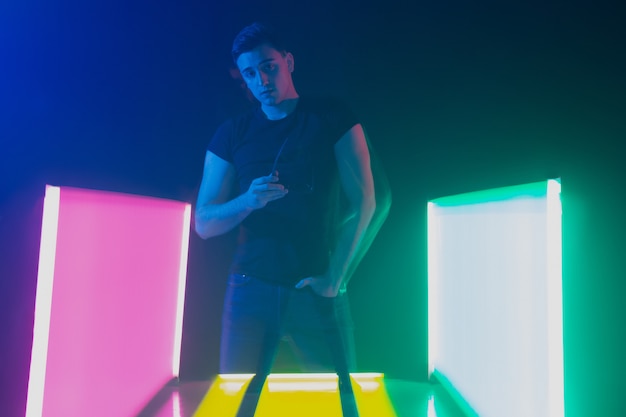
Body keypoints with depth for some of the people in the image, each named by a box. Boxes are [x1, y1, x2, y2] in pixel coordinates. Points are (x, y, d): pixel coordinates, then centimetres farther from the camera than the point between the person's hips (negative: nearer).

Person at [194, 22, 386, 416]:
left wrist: (335, 277, -11)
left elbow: (364, 202, -4)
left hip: (315, 291, -1)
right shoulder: (231, 134, 7)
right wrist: (249, 200, -16)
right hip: (250, 288, 2)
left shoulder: (332, 117, 1)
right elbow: (204, 224, 4)